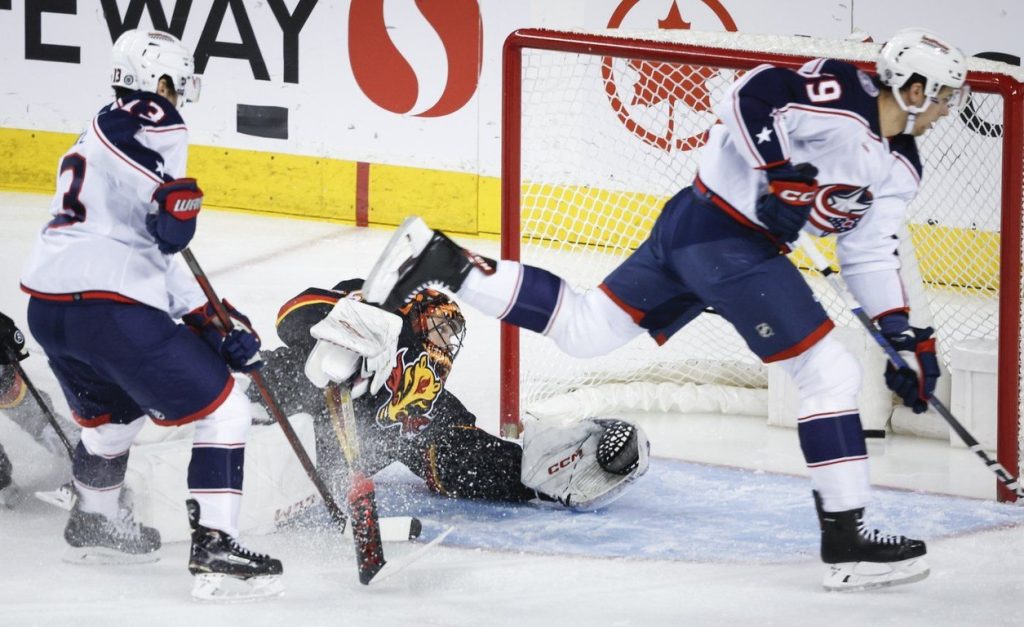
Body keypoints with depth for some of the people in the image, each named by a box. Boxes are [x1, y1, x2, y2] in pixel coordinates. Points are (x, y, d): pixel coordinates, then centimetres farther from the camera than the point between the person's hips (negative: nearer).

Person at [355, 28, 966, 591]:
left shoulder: (899, 170, 12)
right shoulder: (841, 95, -16)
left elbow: (871, 254, 17)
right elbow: (752, 96, -23)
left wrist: (905, 335, 10)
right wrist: (783, 173, -28)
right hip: (727, 236, -10)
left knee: (583, 326, 14)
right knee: (831, 373, -10)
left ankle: (439, 261, 14)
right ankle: (846, 542, -10)